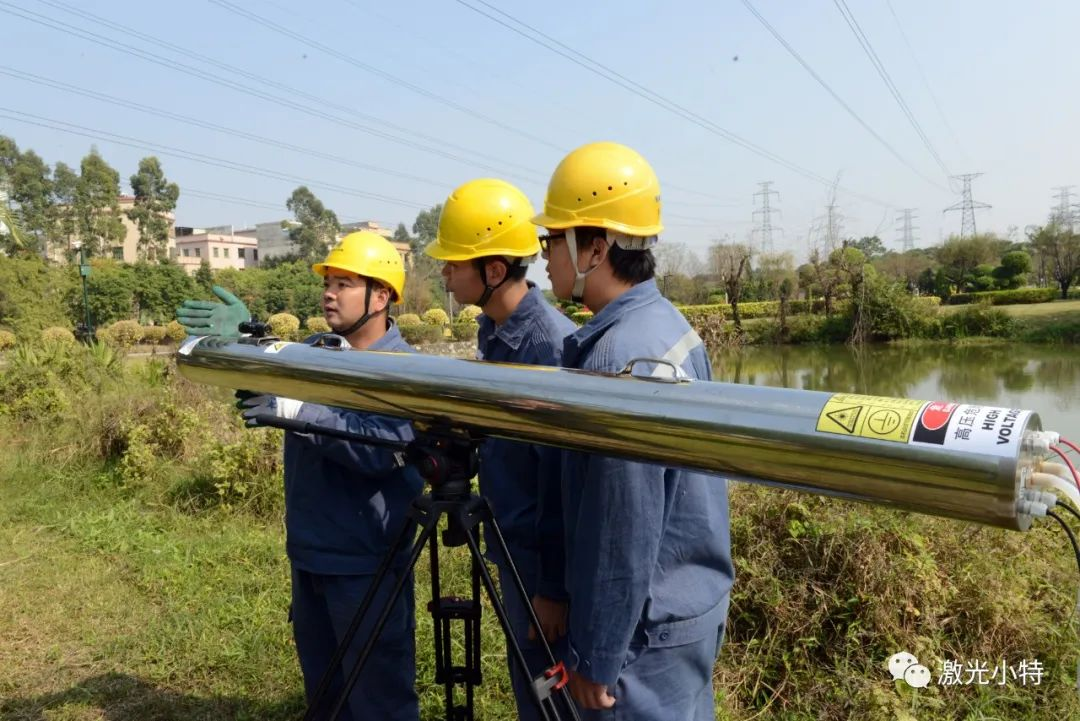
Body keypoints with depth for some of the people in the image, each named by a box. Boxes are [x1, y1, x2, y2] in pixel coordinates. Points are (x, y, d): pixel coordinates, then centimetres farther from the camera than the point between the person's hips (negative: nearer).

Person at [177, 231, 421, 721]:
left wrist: (300, 411, -34)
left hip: (366, 563, -7)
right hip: (308, 552, 7)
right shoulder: (314, 350, 7)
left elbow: (382, 449, -28)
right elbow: (267, 390, -3)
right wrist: (241, 344, -19)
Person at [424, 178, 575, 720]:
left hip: (543, 555, -8)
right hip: (513, 544, 8)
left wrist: (554, 585, -19)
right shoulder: (493, 330, 3)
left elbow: (561, 480, -23)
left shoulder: (552, 347, -25)